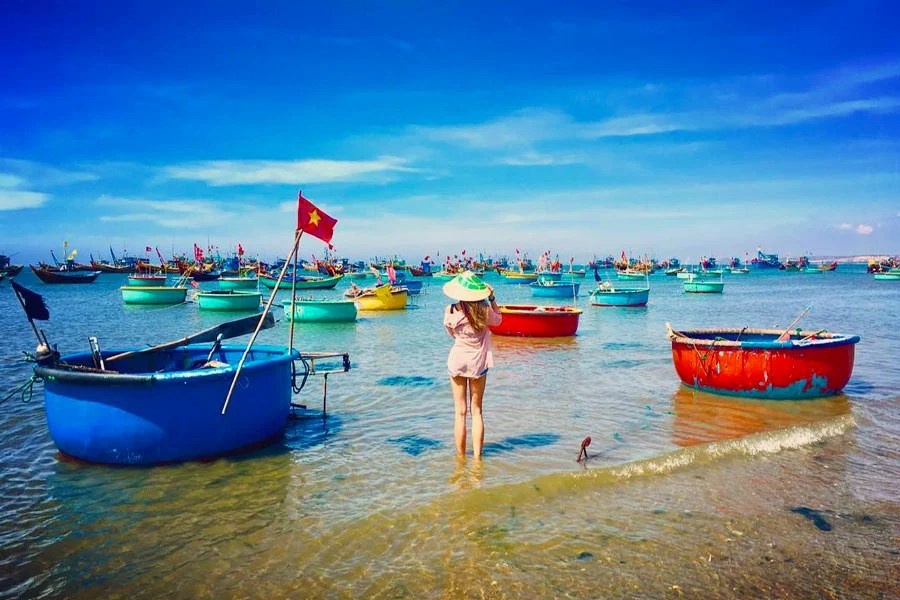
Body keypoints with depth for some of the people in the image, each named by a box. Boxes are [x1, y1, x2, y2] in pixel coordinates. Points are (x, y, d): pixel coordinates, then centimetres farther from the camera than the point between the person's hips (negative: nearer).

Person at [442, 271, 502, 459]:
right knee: (476, 411, 11)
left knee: (460, 412, 7)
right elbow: (498, 319, 12)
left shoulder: (451, 311, -12)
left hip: (457, 361, 0)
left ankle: (461, 457, 12)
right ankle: (477, 456, 11)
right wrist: (492, 298, 11)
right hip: (478, 363, 0)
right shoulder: (484, 310, -11)